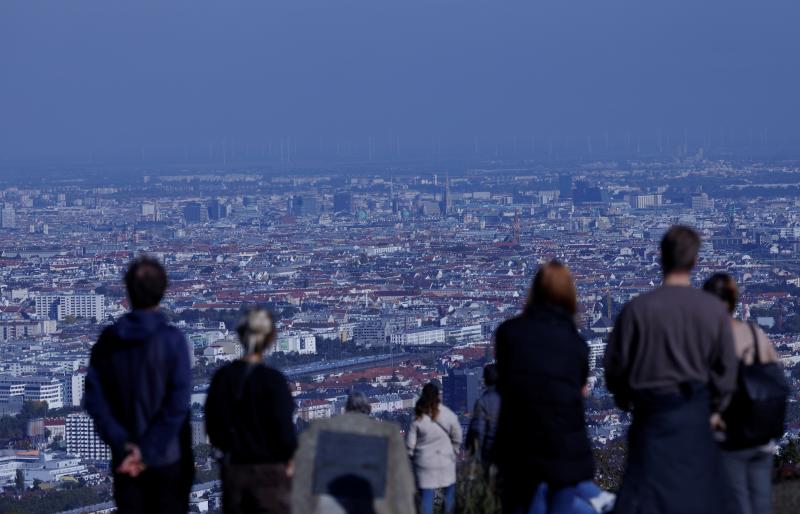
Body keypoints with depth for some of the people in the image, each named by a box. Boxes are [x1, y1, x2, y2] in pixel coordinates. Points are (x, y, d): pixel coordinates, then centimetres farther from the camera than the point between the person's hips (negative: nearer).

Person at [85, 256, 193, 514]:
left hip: (124, 461, 3)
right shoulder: (172, 340, -11)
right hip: (167, 457, -3)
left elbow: (95, 399, -6)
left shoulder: (108, 340, -1)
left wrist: (123, 446, -9)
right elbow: (178, 404, -17)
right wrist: (148, 452, -15)